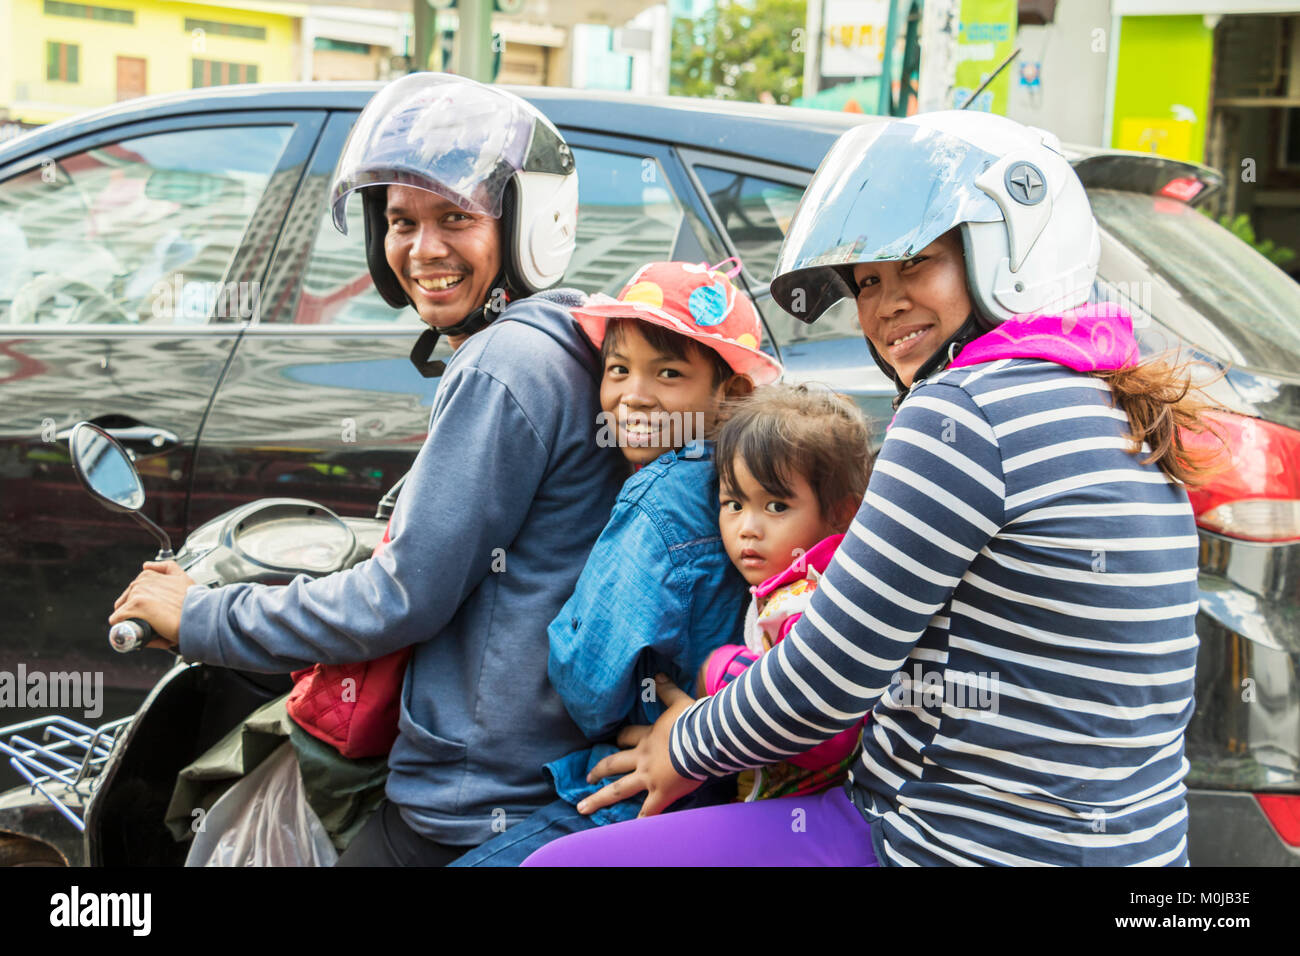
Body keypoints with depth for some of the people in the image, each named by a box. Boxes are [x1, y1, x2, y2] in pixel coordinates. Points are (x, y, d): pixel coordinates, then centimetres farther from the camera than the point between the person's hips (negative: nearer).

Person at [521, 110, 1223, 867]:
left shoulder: (963, 410, -18)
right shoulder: (1123, 413, 9)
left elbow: (826, 682, -18)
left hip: (961, 845, -10)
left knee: (559, 858, 0)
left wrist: (689, 750, 2)